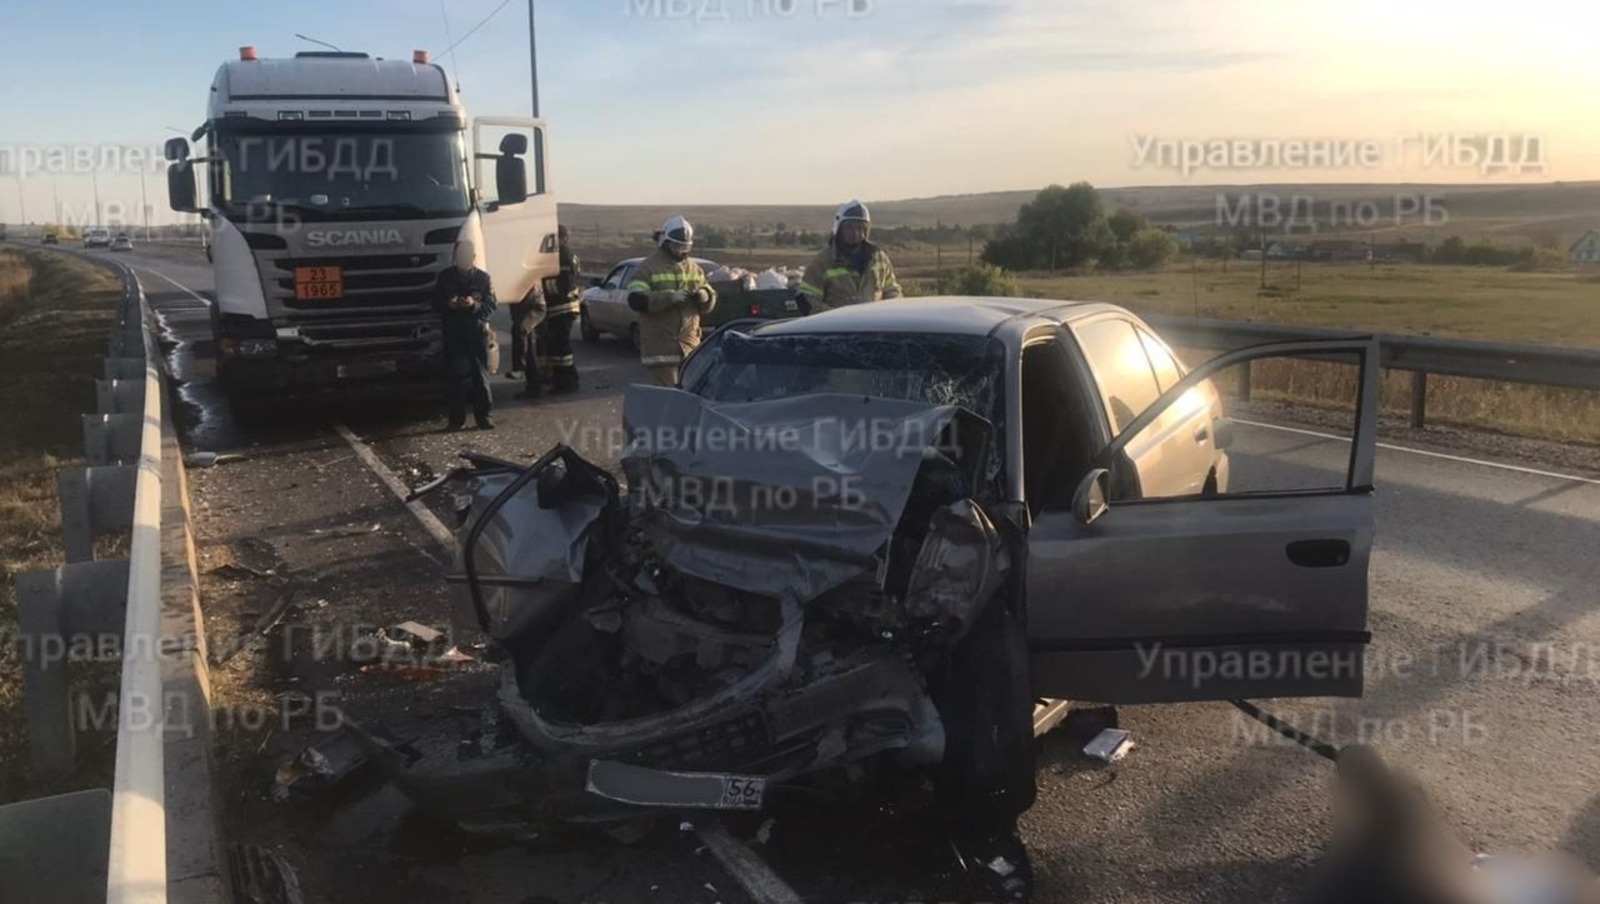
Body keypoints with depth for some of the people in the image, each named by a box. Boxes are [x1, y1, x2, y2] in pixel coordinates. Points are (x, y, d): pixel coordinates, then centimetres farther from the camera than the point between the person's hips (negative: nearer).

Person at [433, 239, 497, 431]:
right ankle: (457, 418, 6)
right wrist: (449, 305, -11)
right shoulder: (445, 277, 8)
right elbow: (436, 304, 9)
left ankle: (483, 416, 5)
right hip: (453, 332, 1)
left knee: (481, 375, -1)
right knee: (455, 375, 0)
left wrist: (475, 305, -18)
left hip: (477, 331, -1)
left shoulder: (483, 277, 5)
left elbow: (491, 306, 0)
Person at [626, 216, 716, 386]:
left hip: (690, 345, 5)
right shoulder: (647, 267, -2)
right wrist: (670, 297, -25)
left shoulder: (694, 269, 14)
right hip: (660, 346, -5)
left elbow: (710, 303, 15)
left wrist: (705, 297, -10)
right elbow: (636, 300, -15)